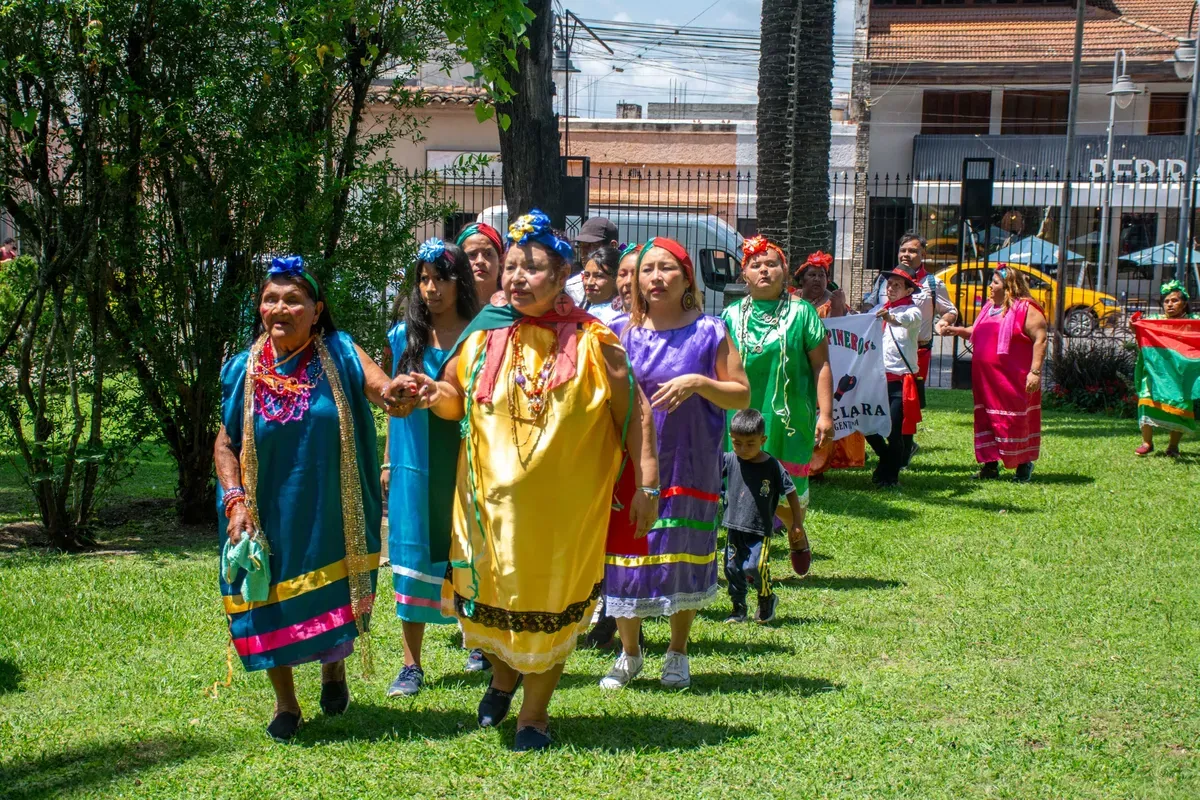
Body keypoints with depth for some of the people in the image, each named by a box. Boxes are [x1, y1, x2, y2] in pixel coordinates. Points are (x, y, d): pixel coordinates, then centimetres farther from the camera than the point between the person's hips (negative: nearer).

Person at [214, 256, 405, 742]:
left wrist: (393, 393, -47)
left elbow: (380, 387, -24)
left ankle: (333, 666, 41)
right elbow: (225, 445, 2)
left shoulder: (339, 355, -6)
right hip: (269, 515, 1)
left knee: (334, 595, 8)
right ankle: (285, 703, 26)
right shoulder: (244, 371, -3)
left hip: (329, 514, -1)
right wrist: (235, 500, -12)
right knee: (272, 601, 6)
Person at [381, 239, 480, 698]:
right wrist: (388, 461, 11)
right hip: (415, 466, 2)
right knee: (412, 560, 3)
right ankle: (411, 666, 9)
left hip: (462, 466, -2)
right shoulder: (403, 336, 8)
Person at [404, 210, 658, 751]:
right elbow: (457, 403, 14)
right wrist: (438, 396, -10)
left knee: (550, 604, 7)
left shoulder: (592, 343, -6)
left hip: (564, 504, -2)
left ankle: (534, 714, 25)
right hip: (493, 500, 2)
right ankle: (503, 675, 42)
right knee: (493, 597, 11)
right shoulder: (484, 338, 2)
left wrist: (646, 484, -8)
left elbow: (634, 414, -3)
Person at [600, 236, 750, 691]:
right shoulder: (623, 336, 6)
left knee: (683, 559, 5)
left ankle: (678, 654, 22)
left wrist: (699, 383, -17)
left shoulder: (708, 333, 0)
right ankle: (629, 653, 20)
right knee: (627, 556, 2)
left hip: (690, 467, -1)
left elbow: (742, 396, -2)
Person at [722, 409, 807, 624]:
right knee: (733, 569, 8)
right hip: (734, 527, 4)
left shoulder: (772, 466, -7)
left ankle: (767, 598, 11)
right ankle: (738, 610, 25)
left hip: (760, 530, -4)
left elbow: (790, 493, 1)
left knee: (755, 567, -17)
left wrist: (797, 523, 2)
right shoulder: (729, 461, -2)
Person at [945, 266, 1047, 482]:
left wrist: (1035, 371, -20)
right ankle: (990, 465, 14)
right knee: (987, 420, 8)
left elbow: (1040, 340, -14)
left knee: (1016, 422, -1)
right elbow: (976, 333, 28)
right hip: (986, 379, 8)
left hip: (1014, 380, -8)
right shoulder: (989, 307, 16)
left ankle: (1024, 464, 14)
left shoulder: (1026, 309, -10)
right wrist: (958, 331, 8)